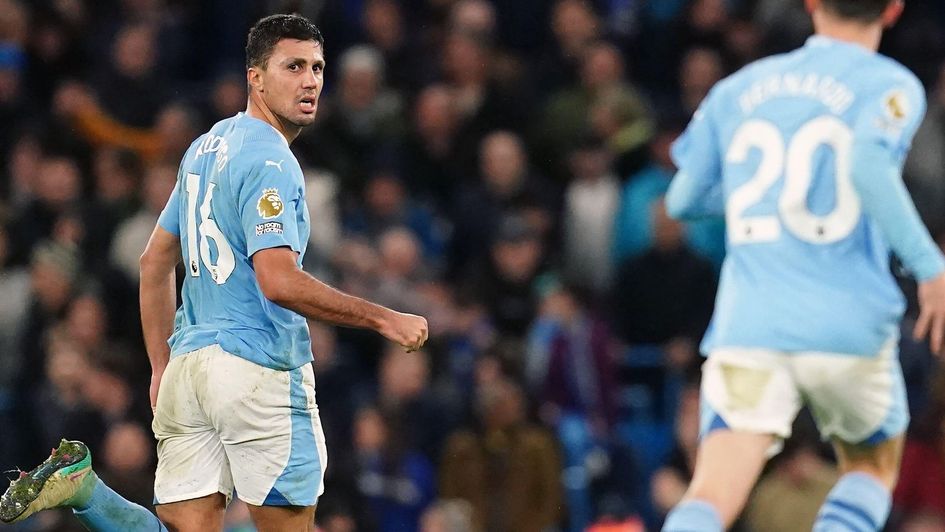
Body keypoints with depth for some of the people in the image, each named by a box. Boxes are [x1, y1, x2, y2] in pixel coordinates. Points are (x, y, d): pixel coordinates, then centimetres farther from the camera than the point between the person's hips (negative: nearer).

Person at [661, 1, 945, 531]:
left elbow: (683, 199, 20)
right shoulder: (890, 86, 0)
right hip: (849, 324, -2)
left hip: (746, 324, 2)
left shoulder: (738, 89, 15)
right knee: (873, 467, 23)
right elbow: (868, 164, -20)